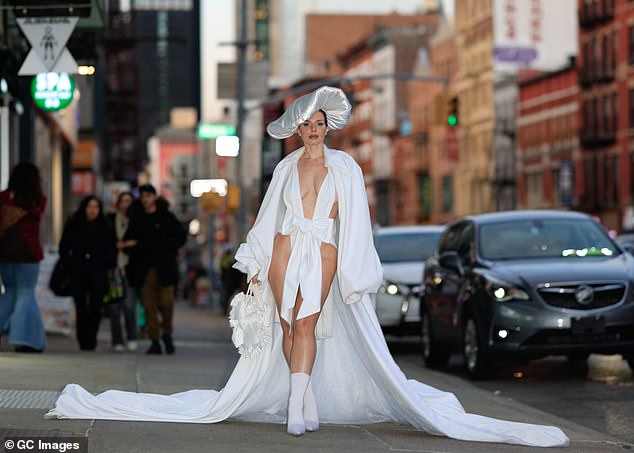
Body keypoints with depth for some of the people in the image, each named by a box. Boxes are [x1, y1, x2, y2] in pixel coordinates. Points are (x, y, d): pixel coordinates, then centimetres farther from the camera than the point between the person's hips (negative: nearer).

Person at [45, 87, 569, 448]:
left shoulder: (345, 168, 5)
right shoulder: (286, 167, 12)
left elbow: (355, 226, 2)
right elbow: (269, 217, 15)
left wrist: (355, 277, -3)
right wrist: (255, 266, 11)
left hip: (324, 256, -3)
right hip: (284, 252, 3)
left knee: (307, 325, -15)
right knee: (287, 326, -2)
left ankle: (297, 407, -18)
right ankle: (307, 400, 6)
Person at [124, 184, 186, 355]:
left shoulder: (166, 217, 5)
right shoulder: (136, 219, 12)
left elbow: (181, 236, 6)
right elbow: (128, 240, 20)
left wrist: (166, 246, -7)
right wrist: (133, 249, 1)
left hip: (164, 266, -2)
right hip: (144, 268, 2)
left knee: (166, 302, -7)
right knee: (149, 305, -3)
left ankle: (167, 334, 16)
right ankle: (155, 341, 0)